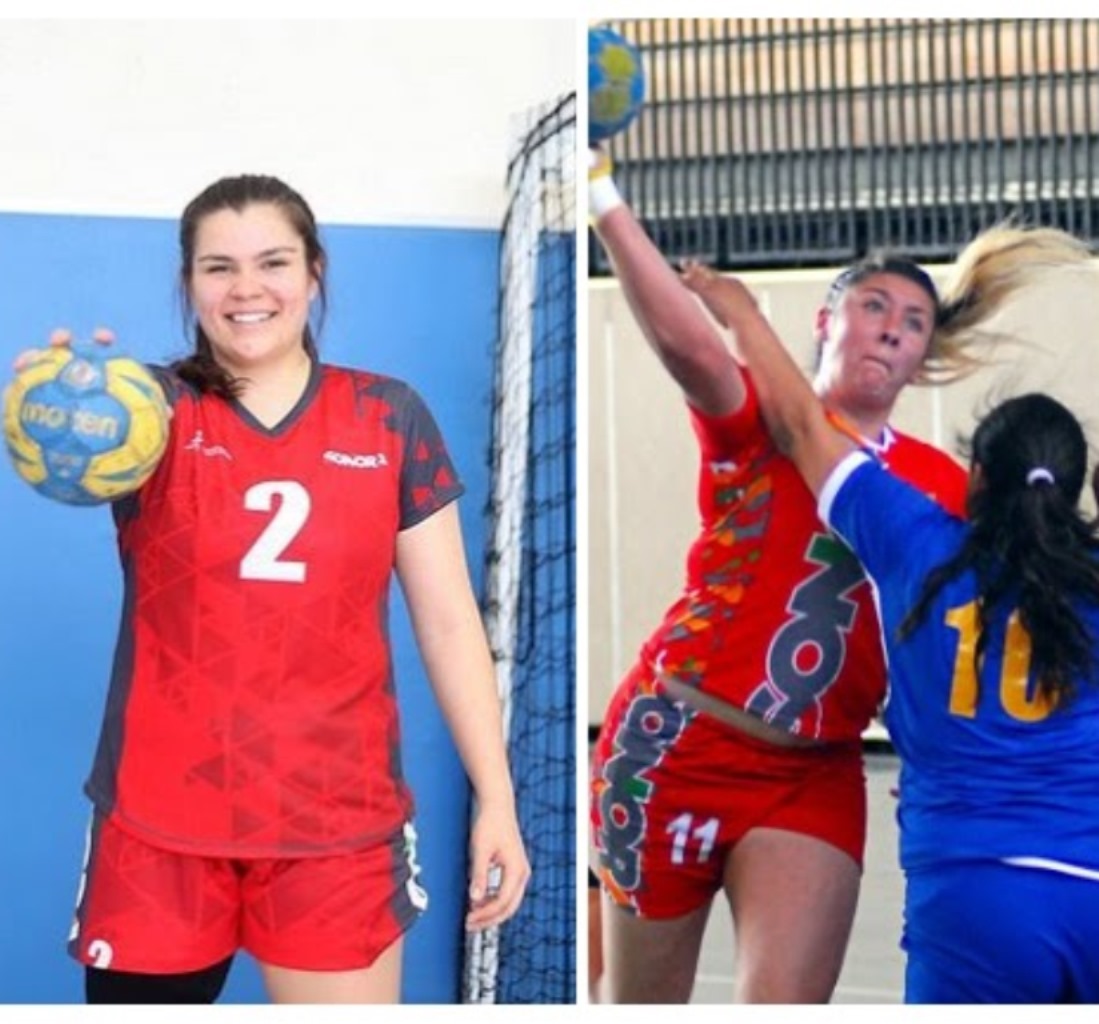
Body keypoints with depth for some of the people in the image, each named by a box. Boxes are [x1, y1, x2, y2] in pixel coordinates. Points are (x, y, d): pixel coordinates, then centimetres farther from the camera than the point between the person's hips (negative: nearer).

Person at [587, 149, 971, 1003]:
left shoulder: (943, 486, 8)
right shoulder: (759, 421, -1)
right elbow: (687, 342, -21)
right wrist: (605, 202, -33)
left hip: (814, 773, 2)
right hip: (677, 740, -2)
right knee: (643, 1004, 10)